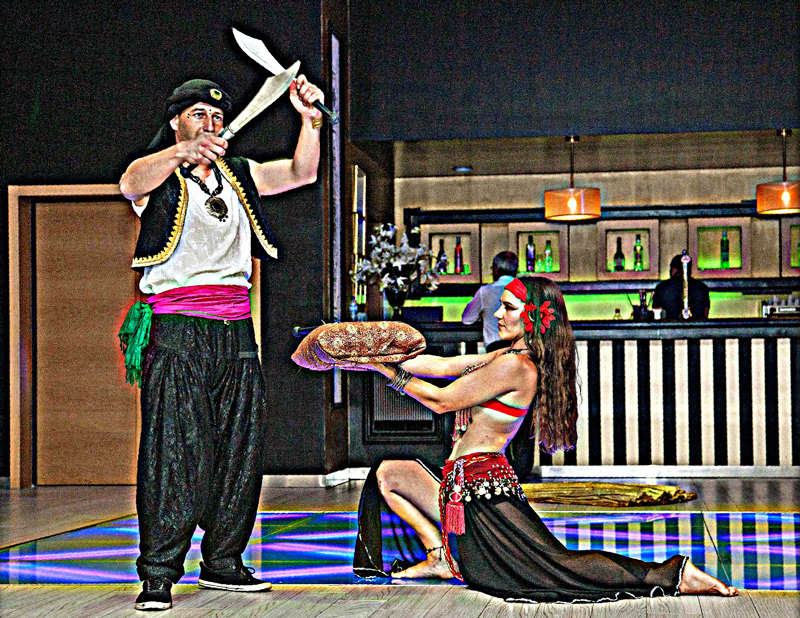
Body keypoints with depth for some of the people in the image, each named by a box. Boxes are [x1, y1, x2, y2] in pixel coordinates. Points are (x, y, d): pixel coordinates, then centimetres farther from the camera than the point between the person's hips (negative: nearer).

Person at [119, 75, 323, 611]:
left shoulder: (238, 175, 22)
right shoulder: (159, 173, 6)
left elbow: (301, 172, 10)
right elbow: (132, 183, -19)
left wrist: (311, 120, -8)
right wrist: (181, 153, -39)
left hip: (235, 332, 6)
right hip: (177, 329, -6)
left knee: (240, 450, 6)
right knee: (175, 451, -11)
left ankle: (222, 561, 16)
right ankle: (159, 573, -8)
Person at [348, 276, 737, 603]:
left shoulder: (515, 366, -14)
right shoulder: (509, 358, 15)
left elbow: (442, 400, -9)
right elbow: (443, 365, 18)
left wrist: (392, 374, 2)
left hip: (482, 488, -10)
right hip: (463, 488, 10)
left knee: (556, 568, -17)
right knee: (387, 473, 19)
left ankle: (673, 575, -16)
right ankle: (440, 556, 10)